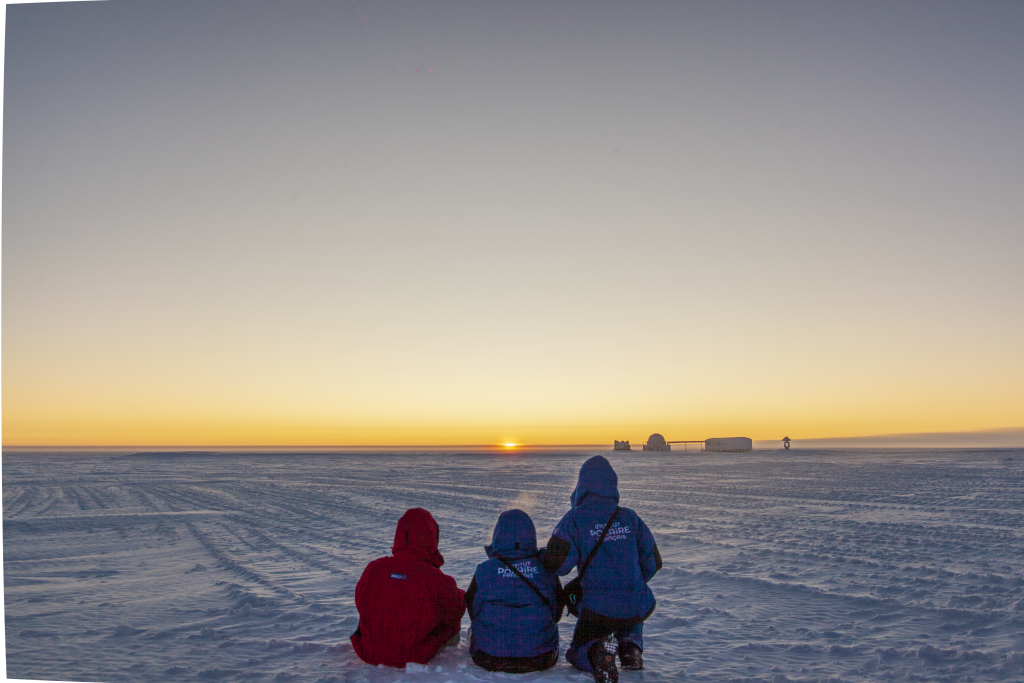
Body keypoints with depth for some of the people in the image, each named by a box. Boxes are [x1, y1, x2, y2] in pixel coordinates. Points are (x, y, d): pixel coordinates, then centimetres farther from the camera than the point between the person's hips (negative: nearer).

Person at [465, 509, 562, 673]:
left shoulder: (483, 571, -11)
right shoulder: (547, 569, -7)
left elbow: (474, 614, 3)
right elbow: (556, 614, 6)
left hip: (491, 659, -1)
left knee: (474, 629, 32)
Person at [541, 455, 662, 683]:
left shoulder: (574, 519, -8)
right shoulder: (629, 517, 4)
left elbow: (555, 564, -16)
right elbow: (652, 562, 8)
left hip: (598, 609, -4)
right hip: (638, 608, 4)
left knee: (577, 654, 20)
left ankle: (597, 652, -14)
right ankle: (631, 647, 8)